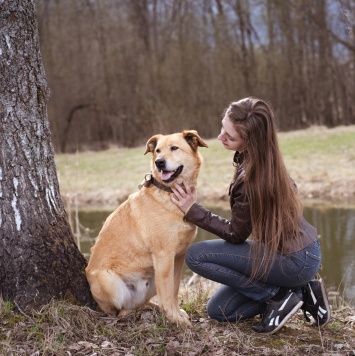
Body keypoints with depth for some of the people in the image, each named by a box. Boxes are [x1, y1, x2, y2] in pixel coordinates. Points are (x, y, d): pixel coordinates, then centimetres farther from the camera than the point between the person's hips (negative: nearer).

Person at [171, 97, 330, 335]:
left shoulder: (249, 178, -27)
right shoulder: (267, 158, -2)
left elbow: (236, 235, -15)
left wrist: (193, 210, -14)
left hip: (295, 260, -9)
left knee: (196, 255, -13)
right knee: (218, 310, 11)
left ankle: (279, 295, -6)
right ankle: (300, 292, 11)